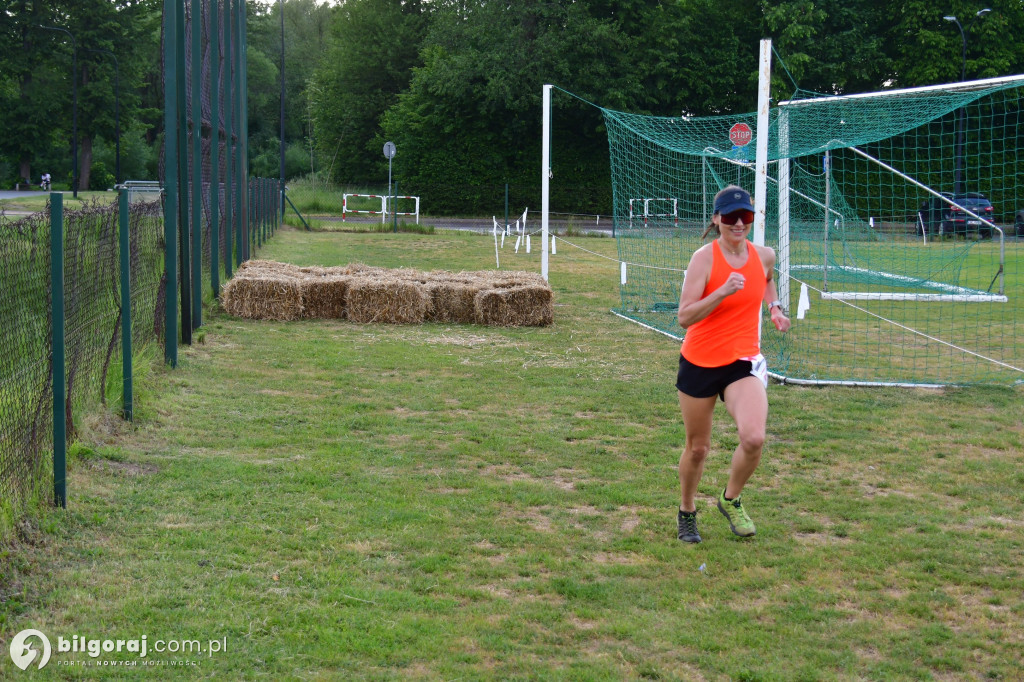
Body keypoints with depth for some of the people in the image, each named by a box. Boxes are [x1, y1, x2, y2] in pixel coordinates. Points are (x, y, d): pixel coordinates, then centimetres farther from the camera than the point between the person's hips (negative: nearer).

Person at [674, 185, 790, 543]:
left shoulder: (764, 256, -1)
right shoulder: (704, 258, -14)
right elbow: (684, 317, -22)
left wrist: (774, 307, 10)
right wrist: (723, 291, -32)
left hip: (743, 362, 2)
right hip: (699, 362, -2)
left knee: (753, 438, -20)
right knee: (697, 447, 10)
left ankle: (731, 500, 8)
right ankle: (687, 511, 37)